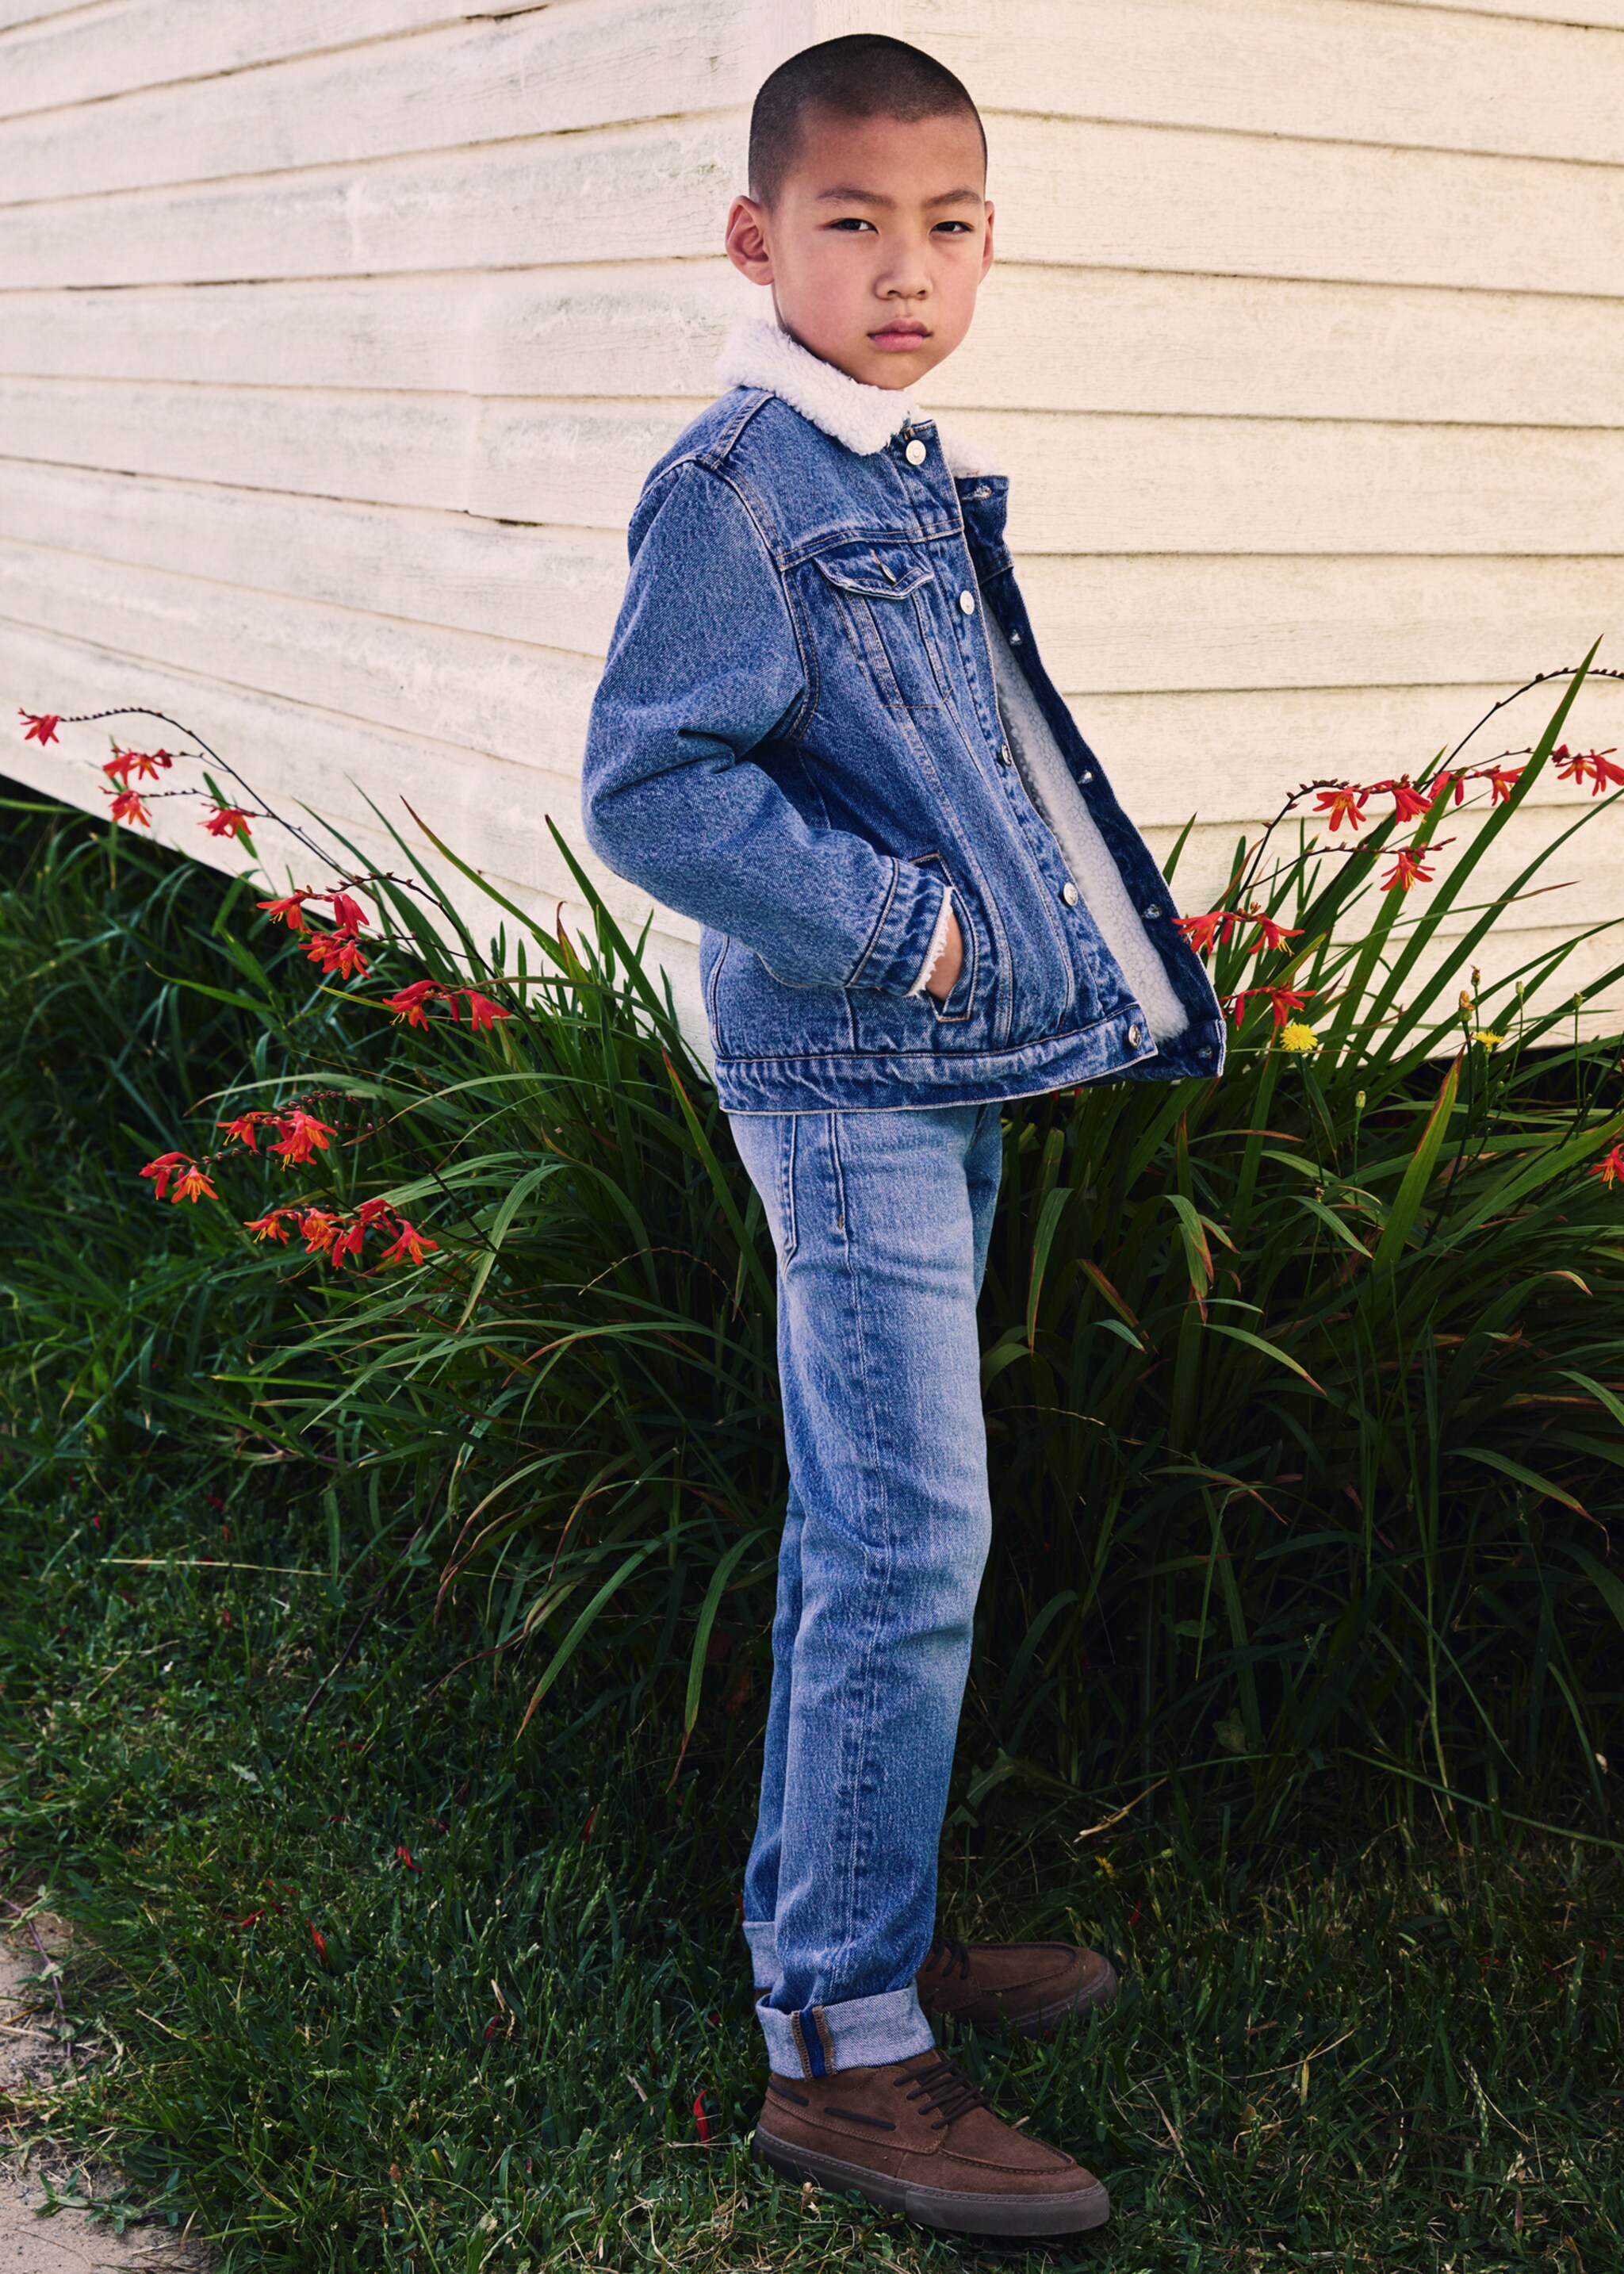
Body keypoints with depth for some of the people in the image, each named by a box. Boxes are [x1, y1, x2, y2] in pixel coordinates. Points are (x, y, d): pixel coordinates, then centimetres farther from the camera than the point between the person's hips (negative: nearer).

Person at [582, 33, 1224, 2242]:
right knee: (910, 1548, -8)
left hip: (941, 1072, 9)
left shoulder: (926, 474, 14)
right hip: (847, 1079, -9)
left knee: (870, 1536, 17)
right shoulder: (741, 483, -14)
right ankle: (844, 2051, 2)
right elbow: (643, 788, -21)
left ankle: (849, 1913, 32)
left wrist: (1081, 951, 12)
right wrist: (899, 927, -18)